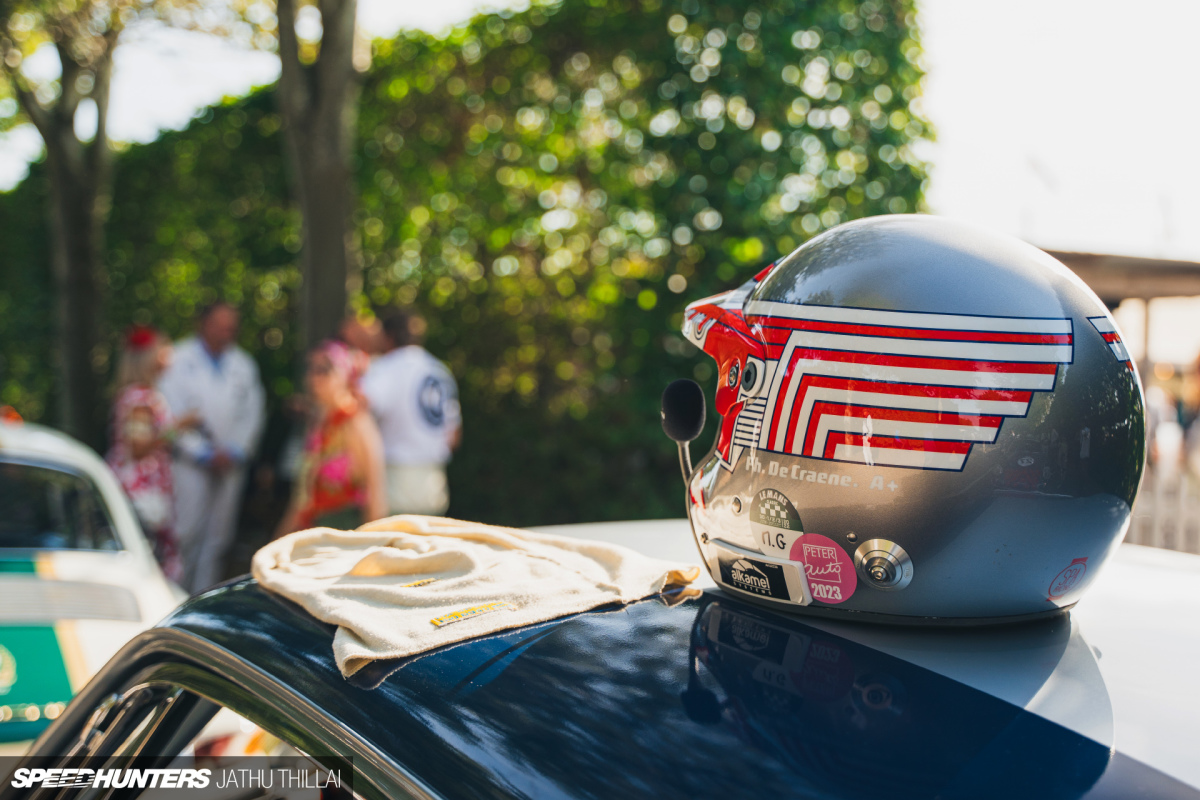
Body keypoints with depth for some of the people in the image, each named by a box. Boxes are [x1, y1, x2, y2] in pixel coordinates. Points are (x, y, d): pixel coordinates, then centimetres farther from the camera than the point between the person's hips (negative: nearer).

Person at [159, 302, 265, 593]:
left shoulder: (243, 365, 13)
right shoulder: (179, 359, 2)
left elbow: (251, 413, 10)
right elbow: (171, 413, -4)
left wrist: (234, 452, -4)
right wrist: (205, 453, -9)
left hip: (230, 463, 4)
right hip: (191, 462, -3)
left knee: (217, 537, 4)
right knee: (187, 532, -9)